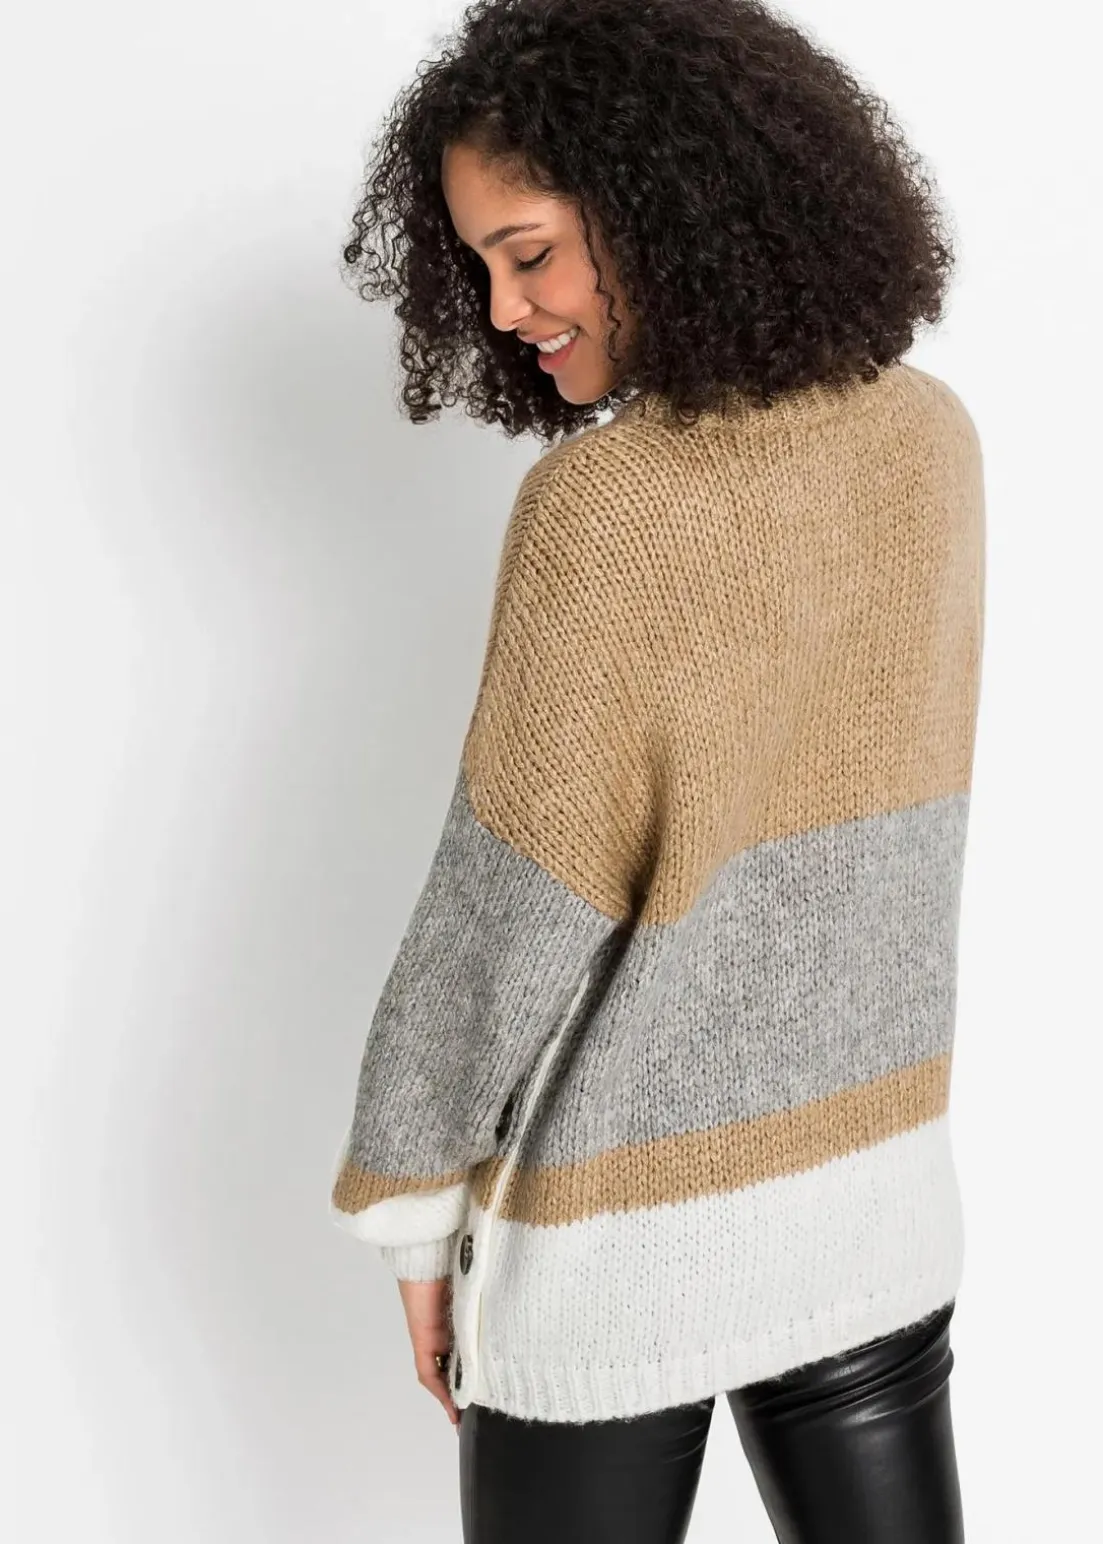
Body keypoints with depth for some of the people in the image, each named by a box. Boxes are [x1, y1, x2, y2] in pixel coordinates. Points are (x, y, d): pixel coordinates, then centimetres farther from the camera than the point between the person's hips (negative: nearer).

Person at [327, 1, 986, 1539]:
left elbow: (505, 914, -19)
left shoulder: (607, 508, -24)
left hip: (630, 1211, -5)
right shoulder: (931, 435, -4)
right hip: (874, 1172, 6)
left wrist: (411, 1205, -5)